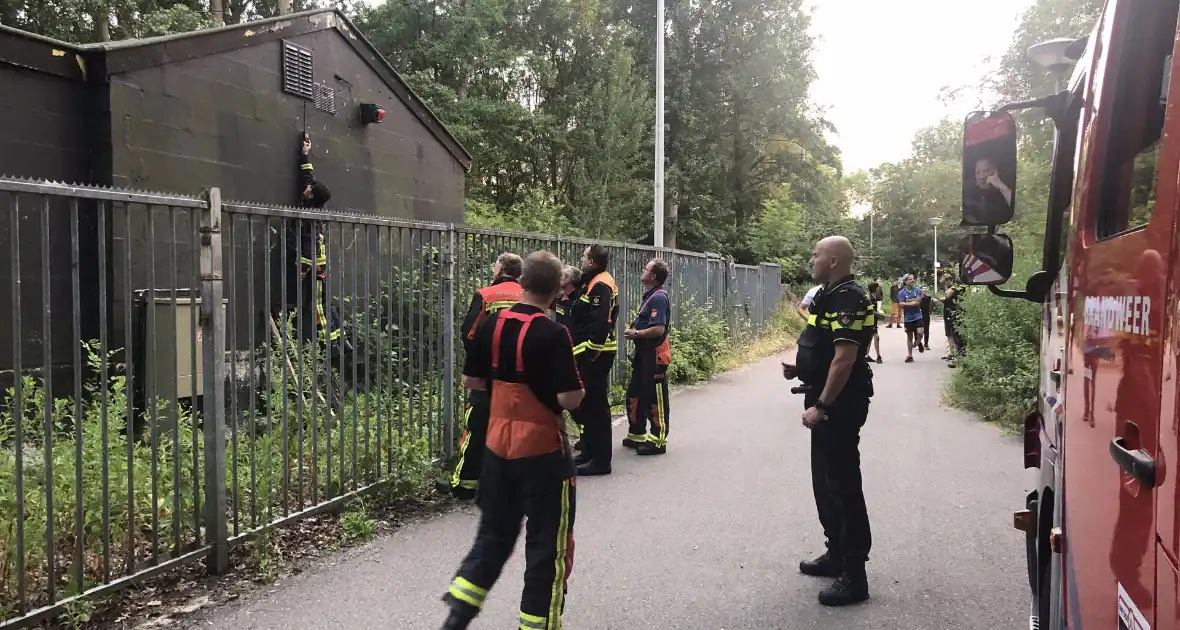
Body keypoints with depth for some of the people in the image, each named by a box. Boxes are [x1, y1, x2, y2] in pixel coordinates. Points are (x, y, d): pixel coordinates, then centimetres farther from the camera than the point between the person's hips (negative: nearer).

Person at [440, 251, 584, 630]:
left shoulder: (491, 325, 0)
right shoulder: (553, 334, -17)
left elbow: (471, 381, 8)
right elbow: (569, 399, -20)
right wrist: (580, 389, 2)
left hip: (498, 445, 6)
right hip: (542, 449, -6)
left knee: (495, 532, 20)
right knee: (549, 543, 9)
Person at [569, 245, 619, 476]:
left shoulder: (600, 286, -16)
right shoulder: (592, 282, 17)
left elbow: (600, 322, -24)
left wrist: (592, 351, -22)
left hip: (595, 354, -11)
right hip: (590, 352, 11)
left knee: (595, 406, -6)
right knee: (588, 404, 17)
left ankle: (600, 460, -1)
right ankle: (589, 453, 27)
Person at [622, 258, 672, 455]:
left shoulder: (659, 297, -18)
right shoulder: (650, 295, 13)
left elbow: (658, 329, -25)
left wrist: (636, 333, -13)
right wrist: (635, 332, 8)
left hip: (655, 354, -11)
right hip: (644, 353, 11)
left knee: (655, 398, -2)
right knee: (635, 394, 17)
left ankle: (658, 441, 6)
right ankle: (636, 435, 29)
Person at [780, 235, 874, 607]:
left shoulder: (848, 299, -18)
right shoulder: (832, 296, 14)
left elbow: (845, 357, -25)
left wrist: (820, 405, -24)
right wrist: (799, 369, 8)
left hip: (840, 405, -11)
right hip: (828, 403, 11)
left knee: (843, 485, -5)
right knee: (825, 480, 18)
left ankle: (854, 575, 2)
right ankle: (837, 555, 31)